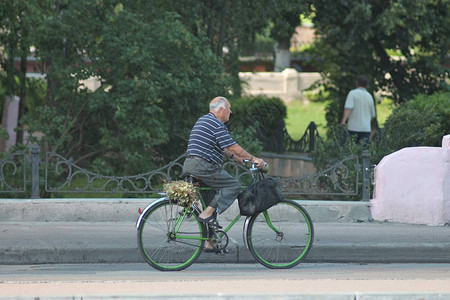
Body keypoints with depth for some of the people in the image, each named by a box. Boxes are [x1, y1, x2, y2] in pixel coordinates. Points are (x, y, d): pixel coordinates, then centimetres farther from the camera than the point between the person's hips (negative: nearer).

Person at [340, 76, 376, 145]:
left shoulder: (352, 93, -2)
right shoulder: (369, 96, 12)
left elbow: (348, 108, -17)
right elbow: (372, 115, 20)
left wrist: (343, 121, -25)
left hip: (353, 127, -3)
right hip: (366, 128, 3)